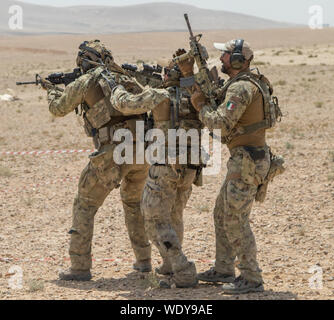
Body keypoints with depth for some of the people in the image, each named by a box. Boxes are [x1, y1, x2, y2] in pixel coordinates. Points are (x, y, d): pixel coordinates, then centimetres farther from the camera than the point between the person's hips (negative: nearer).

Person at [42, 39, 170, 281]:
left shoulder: (85, 82, 3)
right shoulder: (124, 78, 17)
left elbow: (58, 109, 17)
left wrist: (52, 91, 36)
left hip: (112, 154, -5)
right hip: (140, 150, 6)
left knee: (85, 206, 6)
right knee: (133, 202, 28)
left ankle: (80, 267, 1)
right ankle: (144, 260, 27)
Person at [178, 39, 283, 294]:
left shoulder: (241, 87, -19)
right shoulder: (242, 84, 14)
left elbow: (220, 122, -27)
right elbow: (210, 93, 22)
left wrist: (201, 105, -10)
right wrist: (190, 74, 16)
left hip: (247, 162, -11)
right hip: (243, 159, 11)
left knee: (236, 220, -7)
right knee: (222, 214, 18)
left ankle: (251, 279, -3)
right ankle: (223, 270, 27)